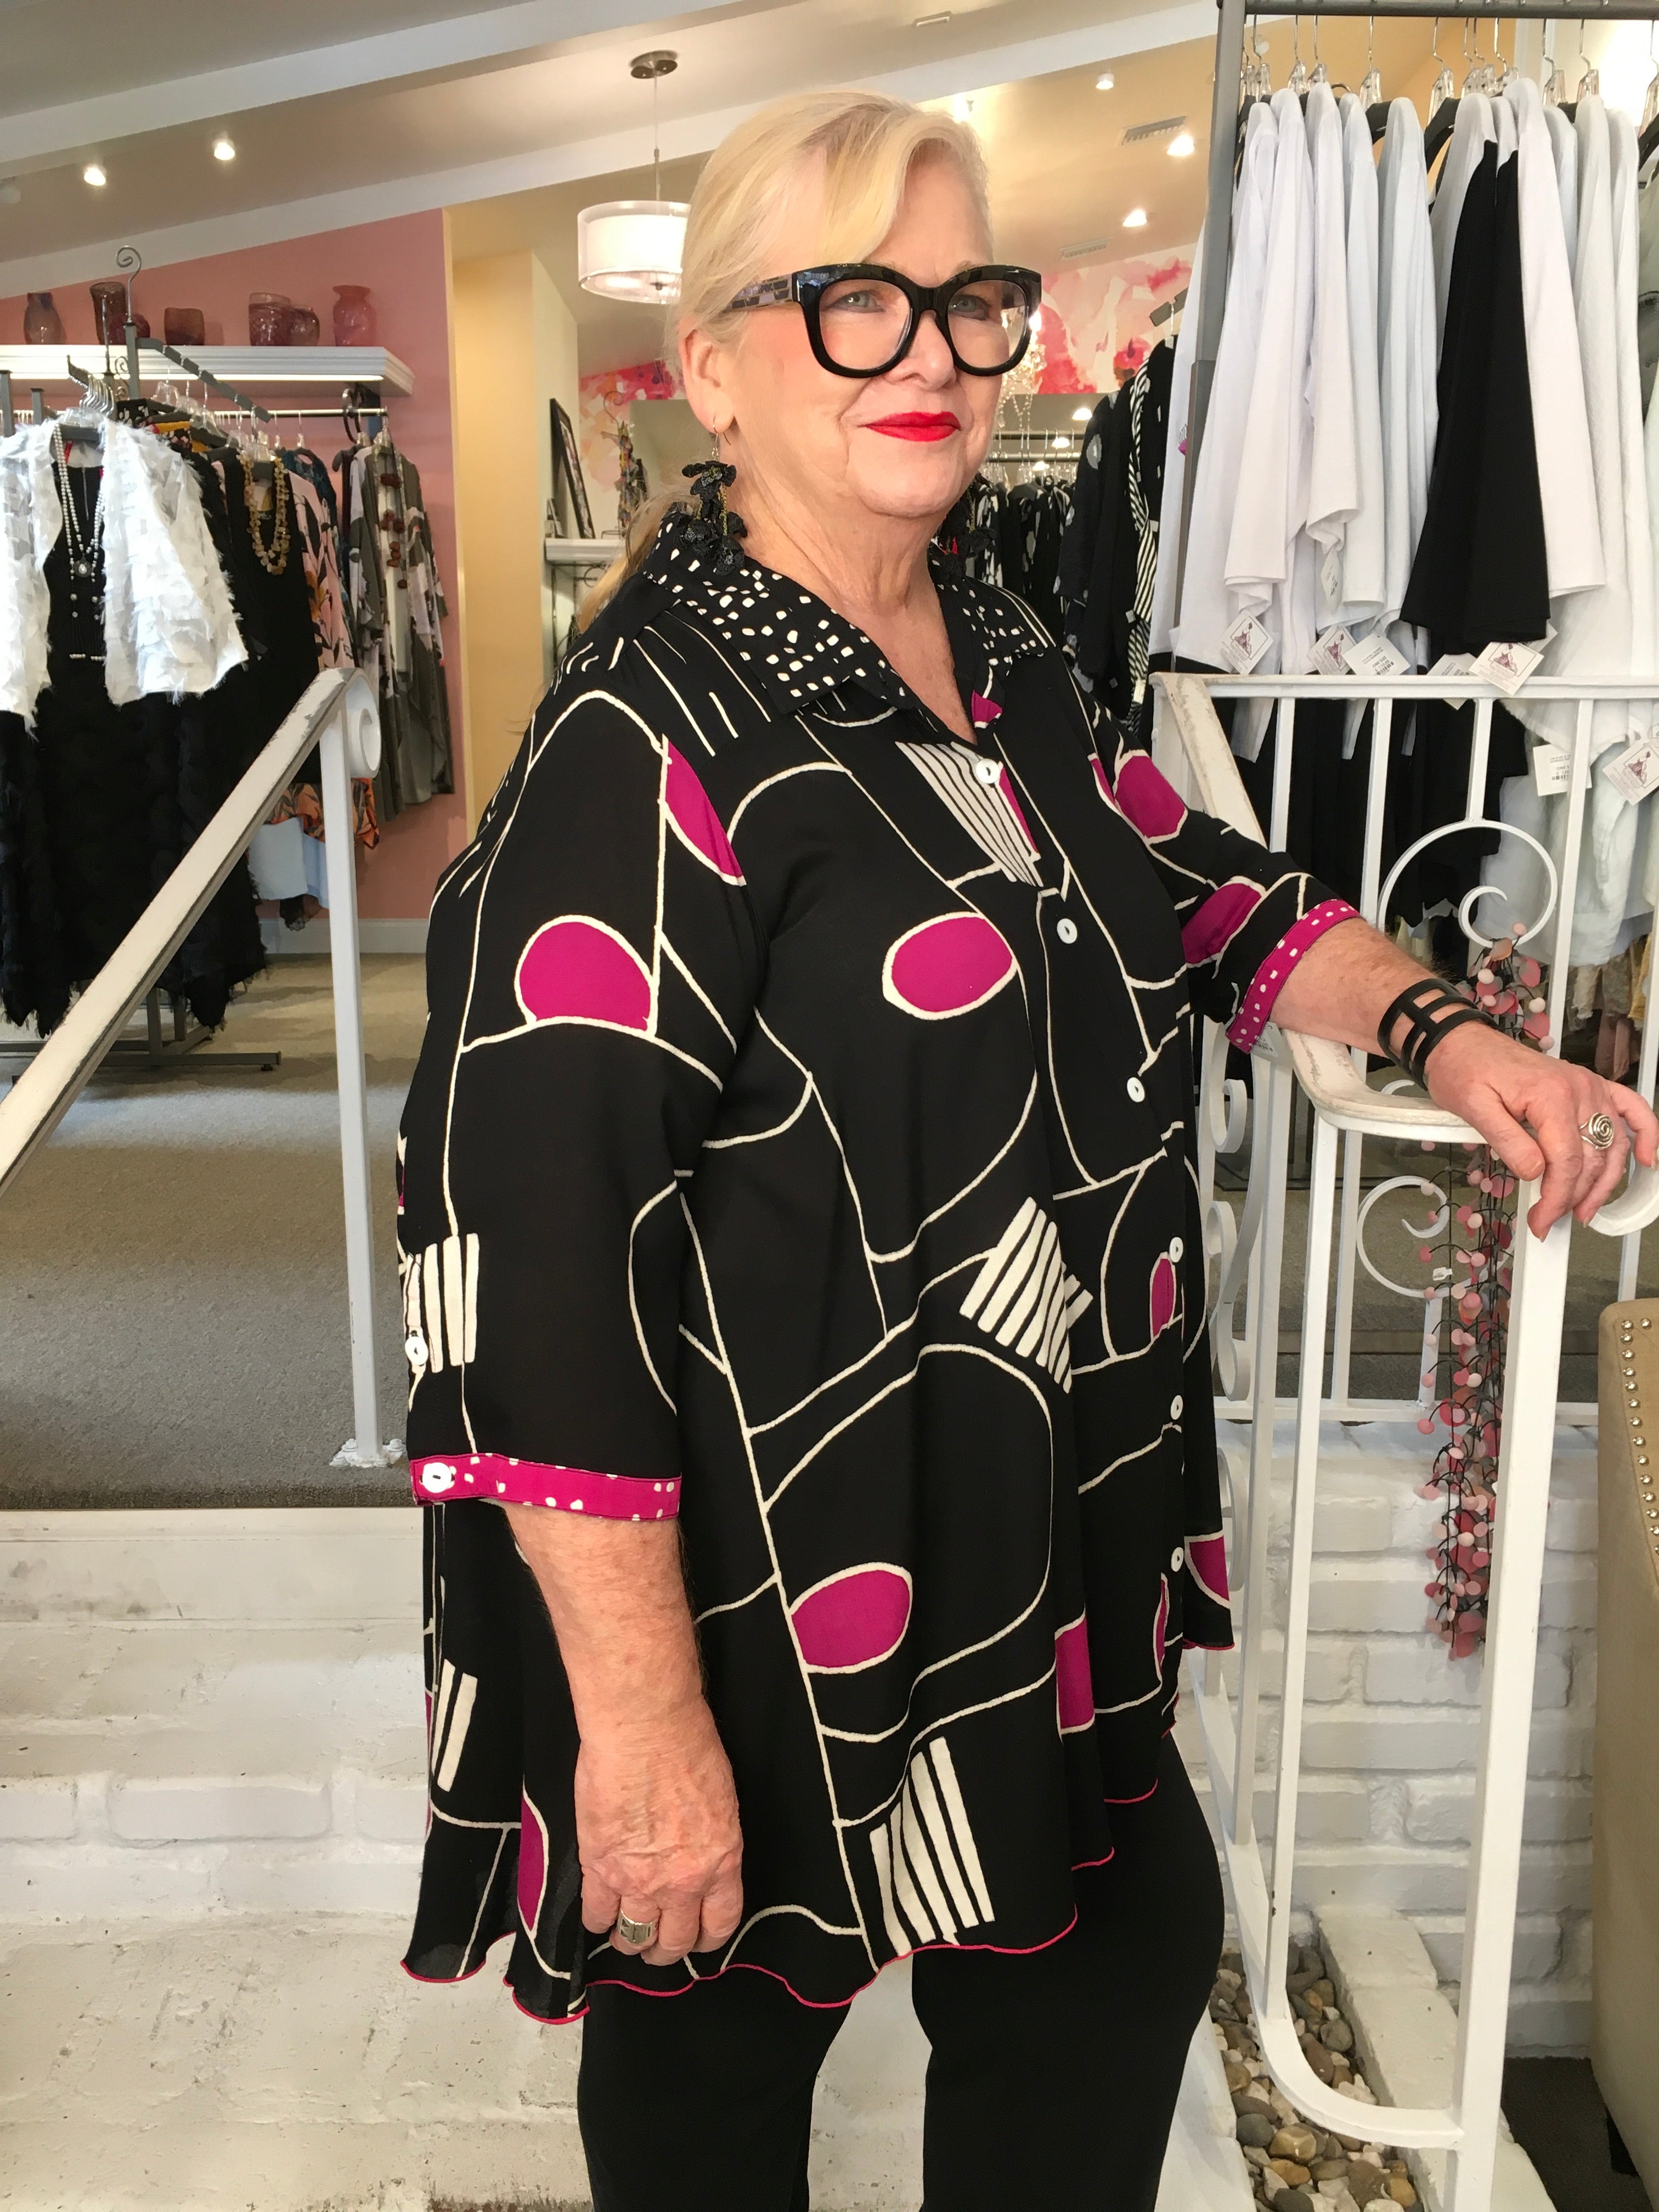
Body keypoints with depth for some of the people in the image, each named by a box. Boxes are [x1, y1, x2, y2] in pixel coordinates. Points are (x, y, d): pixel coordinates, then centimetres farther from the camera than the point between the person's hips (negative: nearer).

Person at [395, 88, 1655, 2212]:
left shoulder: (1001, 664, 5)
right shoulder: (649, 743, -21)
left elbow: (1186, 886, 19)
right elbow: (529, 1248, -25)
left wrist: (1436, 1029, 3)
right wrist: (637, 1720, -23)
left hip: (1053, 1546, 8)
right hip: (774, 1587, -7)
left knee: (1131, 1953, 22)